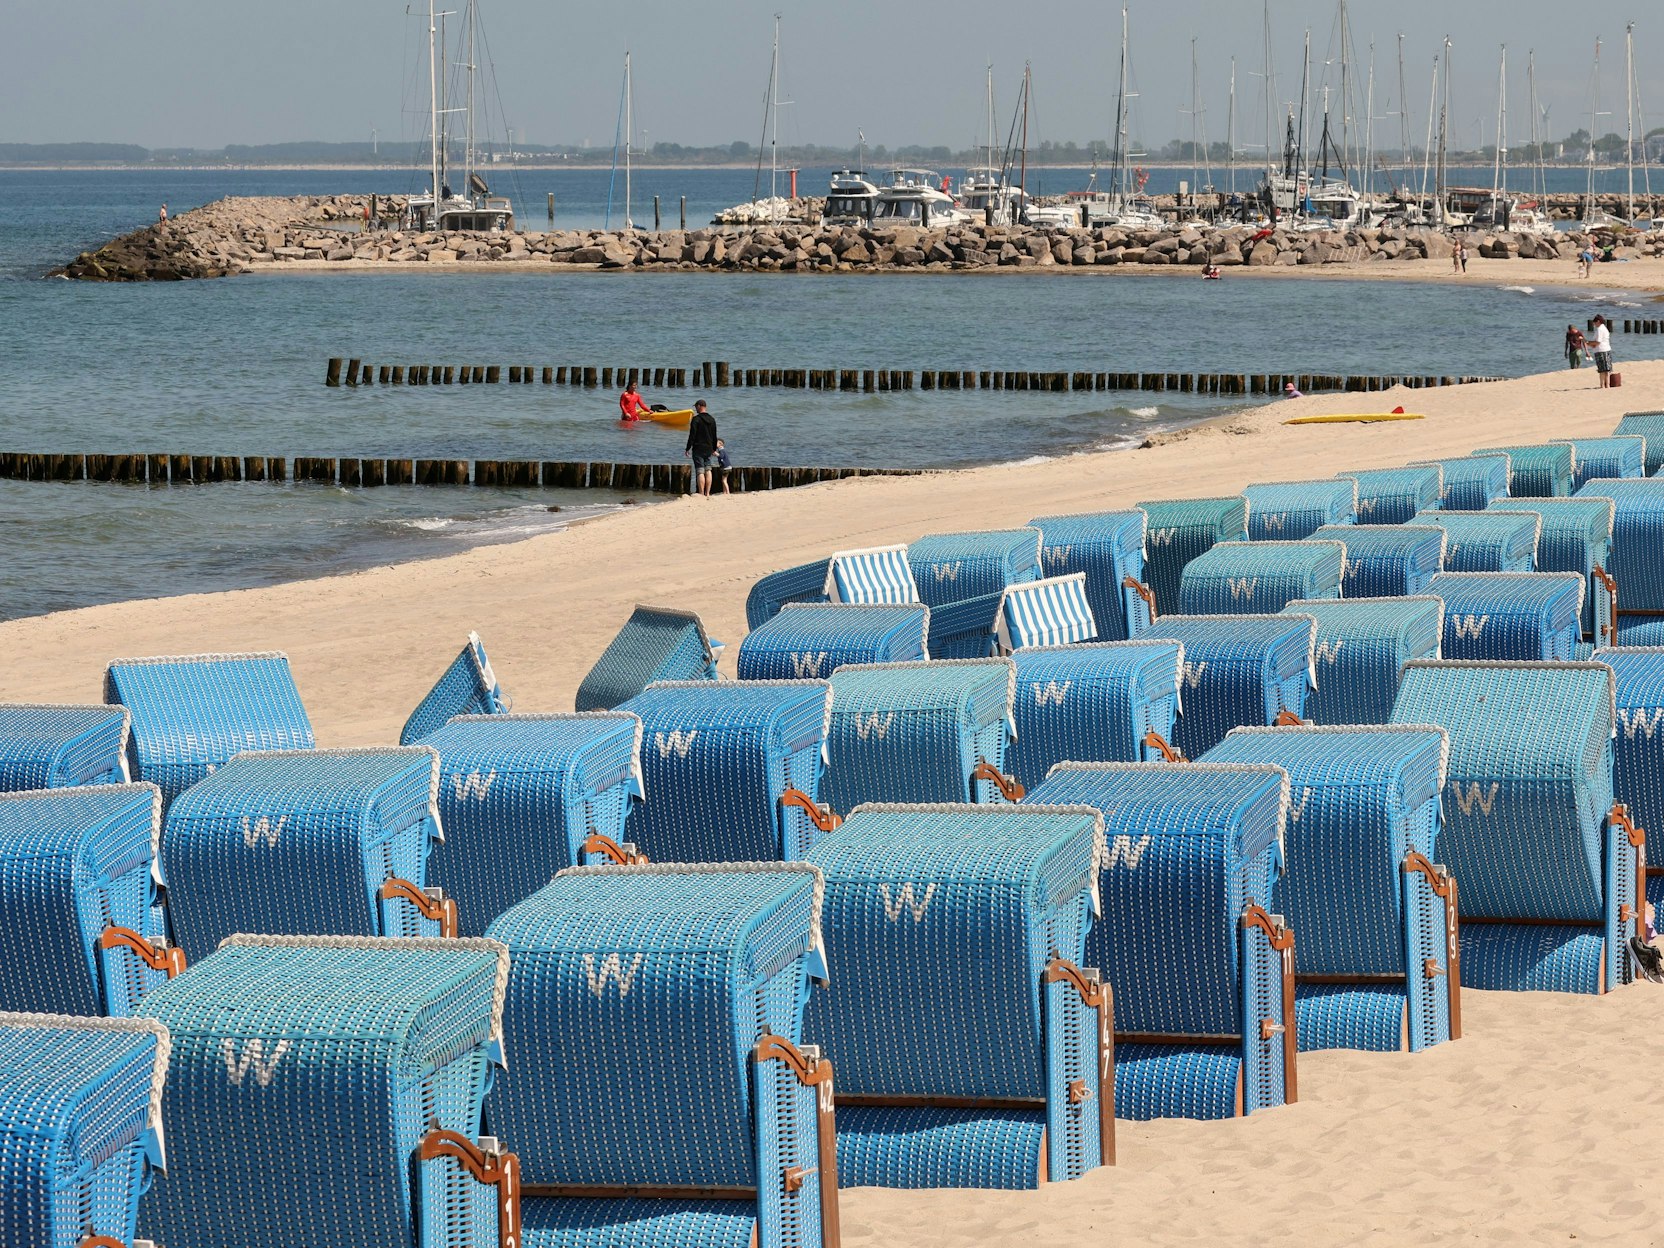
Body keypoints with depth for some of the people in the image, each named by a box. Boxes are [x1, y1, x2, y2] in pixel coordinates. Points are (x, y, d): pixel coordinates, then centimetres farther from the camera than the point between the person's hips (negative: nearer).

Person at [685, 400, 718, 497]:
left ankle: (701, 494, -14)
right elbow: (714, 437, 17)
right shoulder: (712, 420, 10)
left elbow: (692, 436, -13)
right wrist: (714, 449, 26)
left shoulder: (696, 419, -11)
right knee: (708, 471, 9)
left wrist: (688, 449, -7)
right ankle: (707, 494, 8)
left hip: (698, 449, -6)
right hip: (708, 449, 6)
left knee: (700, 472, -9)